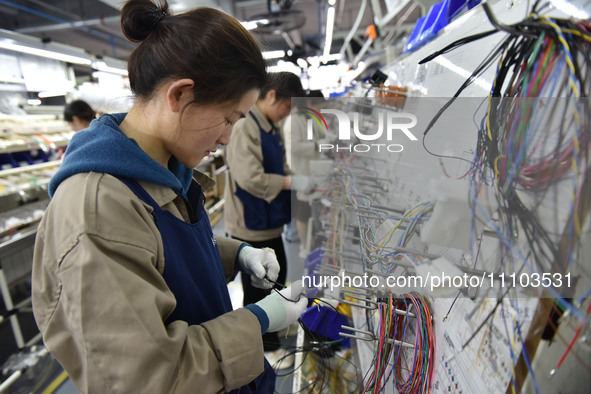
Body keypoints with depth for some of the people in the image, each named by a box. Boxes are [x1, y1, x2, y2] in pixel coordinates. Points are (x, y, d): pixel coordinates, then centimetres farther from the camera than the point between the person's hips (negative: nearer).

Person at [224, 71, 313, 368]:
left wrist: (298, 179, 1)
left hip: (269, 220, 9)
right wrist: (293, 182, -21)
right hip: (250, 224, -9)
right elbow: (250, 178, -28)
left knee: (277, 275, 24)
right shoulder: (244, 127, -20)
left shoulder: (271, 129, 11)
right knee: (257, 286, 9)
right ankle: (265, 346, 31)